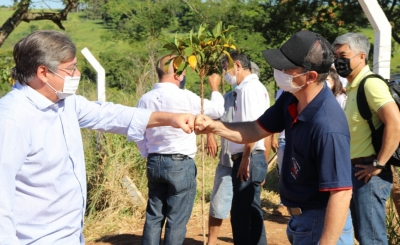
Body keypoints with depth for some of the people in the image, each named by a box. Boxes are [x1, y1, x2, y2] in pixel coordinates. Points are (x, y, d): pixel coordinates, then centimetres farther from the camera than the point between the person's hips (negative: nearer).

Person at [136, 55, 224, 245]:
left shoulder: (145, 99, 2)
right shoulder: (185, 97, -13)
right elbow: (218, 110, 0)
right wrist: (215, 88, 17)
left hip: (154, 163, 6)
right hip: (181, 164, -5)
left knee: (153, 216, 12)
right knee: (177, 220, 2)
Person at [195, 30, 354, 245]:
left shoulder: (328, 126, -31)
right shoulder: (291, 100, -3)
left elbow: (341, 193, -29)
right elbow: (257, 130, 9)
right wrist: (214, 126, -7)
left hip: (321, 224, -8)